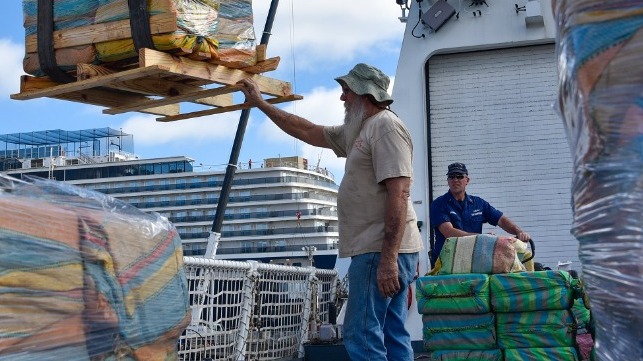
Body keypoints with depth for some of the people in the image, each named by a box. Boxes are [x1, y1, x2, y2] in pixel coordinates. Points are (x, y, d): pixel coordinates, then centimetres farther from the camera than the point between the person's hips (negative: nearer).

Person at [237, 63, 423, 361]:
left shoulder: (386, 126, -11)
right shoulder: (360, 130, 21)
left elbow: (399, 194, -20)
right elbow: (308, 132, 31)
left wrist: (388, 258, -25)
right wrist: (260, 103, 34)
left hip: (380, 252, -10)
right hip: (378, 250, 10)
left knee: (362, 336, -11)